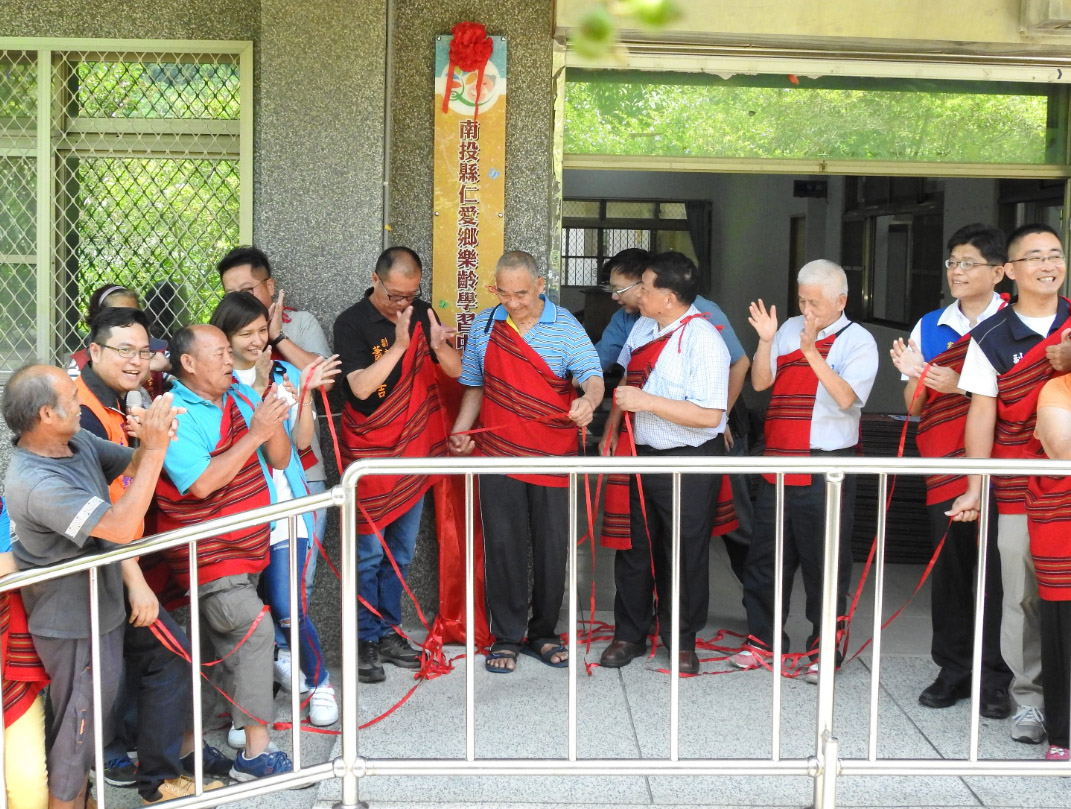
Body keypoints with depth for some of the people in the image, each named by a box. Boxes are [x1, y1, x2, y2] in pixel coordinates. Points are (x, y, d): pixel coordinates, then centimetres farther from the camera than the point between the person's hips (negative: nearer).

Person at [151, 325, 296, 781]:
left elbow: (279, 460, 5)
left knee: (230, 640, 16)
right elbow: (201, 483, -26)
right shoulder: (175, 415, -16)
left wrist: (272, 425, -16)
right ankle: (257, 753, -7)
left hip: (248, 546, 7)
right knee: (253, 633, -12)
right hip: (208, 552, -7)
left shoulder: (242, 397, 4)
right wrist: (255, 433, -25)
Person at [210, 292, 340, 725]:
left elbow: (300, 441, -1)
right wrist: (259, 389, -18)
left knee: (286, 607, -7)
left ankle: (319, 681, 15)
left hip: (281, 502, 0)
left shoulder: (285, 375, 5)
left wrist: (306, 392, -14)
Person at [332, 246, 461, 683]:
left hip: (414, 449, 5)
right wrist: (400, 345, -30)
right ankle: (365, 640, 8)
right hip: (370, 451, -5)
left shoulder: (420, 313, 4)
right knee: (369, 552, -2)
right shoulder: (351, 323, -11)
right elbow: (361, 386, -22)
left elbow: (456, 370, 2)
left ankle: (388, 632, 23)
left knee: (401, 551, 12)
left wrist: (439, 346, -19)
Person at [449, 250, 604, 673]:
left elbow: (592, 376, -13)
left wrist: (589, 401, -35)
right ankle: (507, 637, 15)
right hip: (499, 455, 1)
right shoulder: (483, 326, 7)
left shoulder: (565, 327, -2)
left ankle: (543, 634, 23)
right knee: (502, 547, 3)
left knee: (552, 548, 7)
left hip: (553, 456, -1)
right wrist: (461, 431, 3)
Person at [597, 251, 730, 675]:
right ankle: (629, 635, 30)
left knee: (685, 553, 8)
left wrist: (646, 402, -26)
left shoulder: (704, 341, -19)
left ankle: (683, 641, 27)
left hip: (690, 464, -6)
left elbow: (709, 416, -25)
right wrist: (612, 427, 12)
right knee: (634, 546, 14)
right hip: (642, 453, 7)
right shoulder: (642, 327, 4)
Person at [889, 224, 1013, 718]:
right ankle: (953, 669, 21)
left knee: (997, 570, 0)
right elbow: (914, 408, 12)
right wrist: (915, 376, -9)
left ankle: (995, 679, 11)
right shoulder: (928, 328, 11)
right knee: (949, 570, 9)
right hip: (944, 468, 4)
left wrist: (962, 386, -17)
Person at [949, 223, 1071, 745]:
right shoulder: (992, 337, 2)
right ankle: (1029, 700, 15)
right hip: (1019, 489, -1)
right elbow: (982, 414, 0)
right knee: (1023, 598, 3)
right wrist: (975, 488, -5)